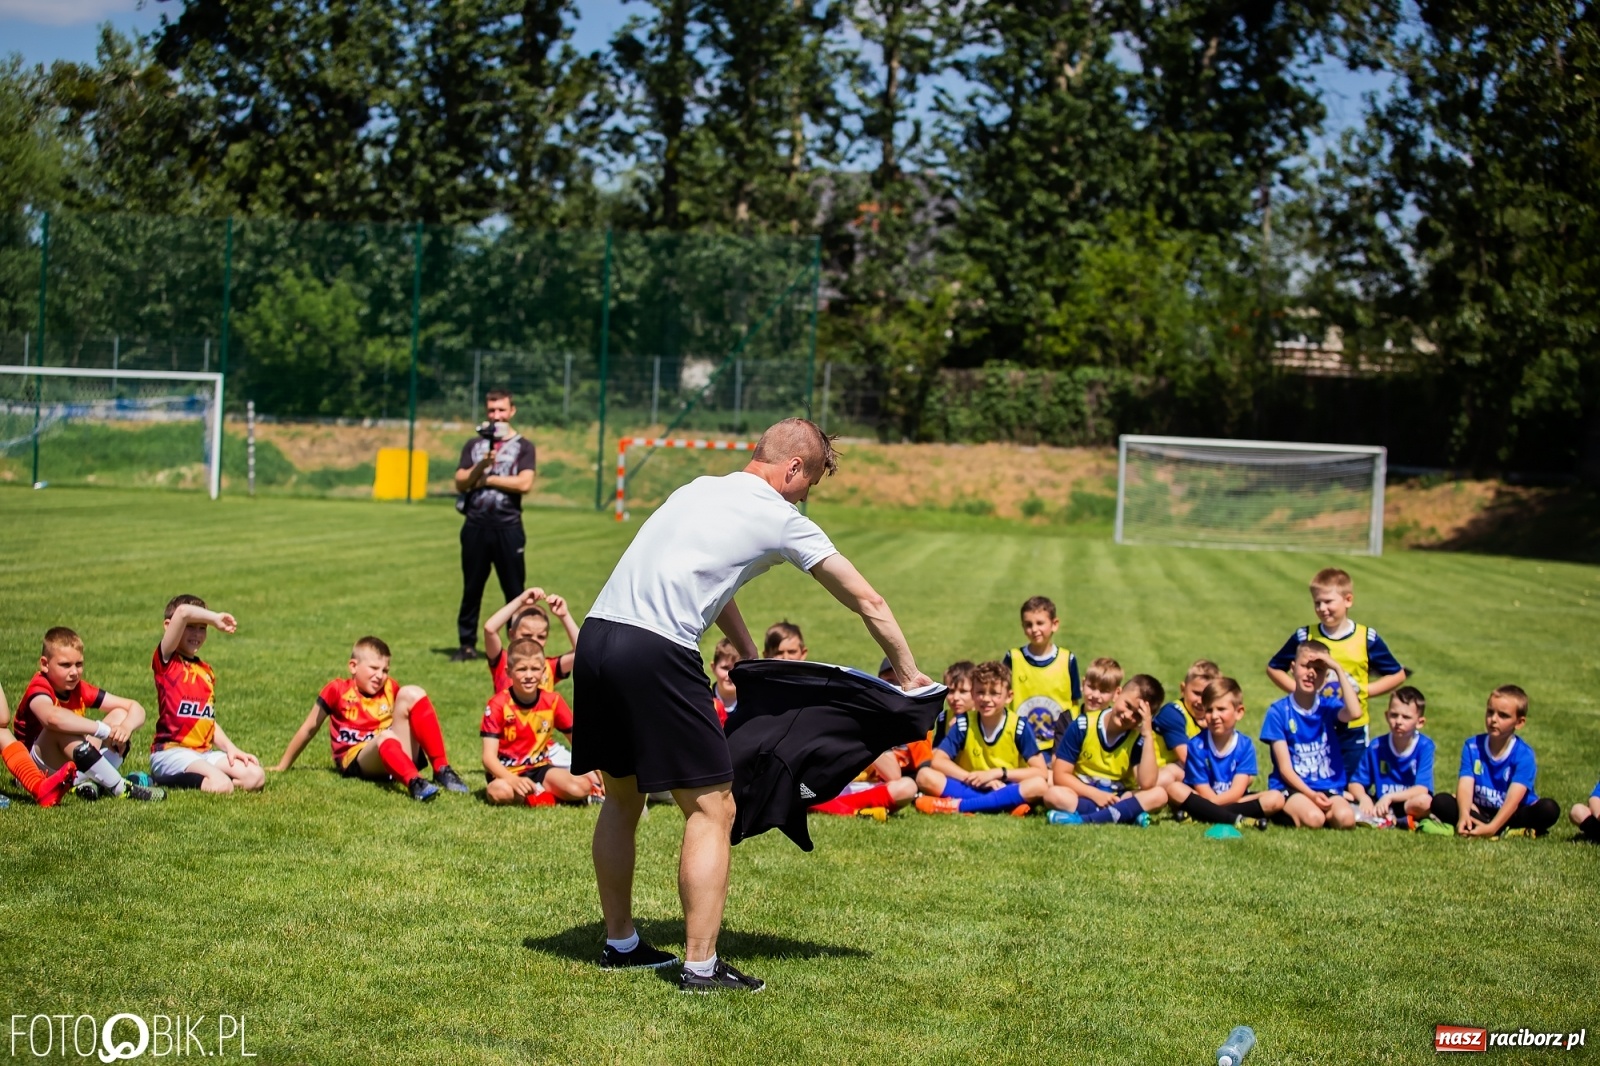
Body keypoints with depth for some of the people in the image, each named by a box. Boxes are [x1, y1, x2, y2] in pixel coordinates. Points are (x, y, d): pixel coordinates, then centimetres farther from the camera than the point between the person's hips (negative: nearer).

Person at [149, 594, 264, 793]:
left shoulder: (206, 670, 20)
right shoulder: (166, 660, -2)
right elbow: (182, 612, -17)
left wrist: (230, 748, 5)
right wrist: (216, 618, -3)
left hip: (205, 753, 7)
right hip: (171, 752, -7)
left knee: (256, 777, -12)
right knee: (222, 786, -29)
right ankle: (168, 779, -8)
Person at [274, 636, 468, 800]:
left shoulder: (390, 689, 13)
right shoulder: (338, 690, 2)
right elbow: (309, 729, 8)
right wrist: (282, 768, 13)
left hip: (396, 759, 4)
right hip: (356, 762, -4)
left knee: (411, 694, -11)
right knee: (386, 736, -37)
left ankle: (441, 770, -20)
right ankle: (414, 783, -63)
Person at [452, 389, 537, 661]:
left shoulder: (523, 446, 5)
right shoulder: (473, 445, 13)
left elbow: (524, 484, -10)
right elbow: (460, 483, 3)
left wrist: (486, 479, -6)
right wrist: (481, 465, -14)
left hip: (508, 528, -2)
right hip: (475, 527, 3)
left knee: (514, 591, -2)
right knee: (471, 589, 7)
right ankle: (468, 645, 14)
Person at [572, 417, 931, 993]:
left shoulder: (699, 489, 24)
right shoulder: (782, 520, 5)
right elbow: (869, 604, 12)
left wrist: (751, 658, 42)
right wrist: (909, 674, 25)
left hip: (597, 635, 8)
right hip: (656, 652, -8)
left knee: (621, 797, 21)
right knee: (712, 809, 1)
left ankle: (619, 943, 31)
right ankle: (700, 966, 0)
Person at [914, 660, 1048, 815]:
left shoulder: (1020, 726, -7)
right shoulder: (964, 723, -4)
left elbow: (1041, 772, -11)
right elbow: (938, 761, -7)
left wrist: (997, 773, -18)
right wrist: (972, 778, -20)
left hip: (1007, 790, -1)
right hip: (970, 789, 1)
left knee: (1038, 785, -33)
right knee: (925, 776, -23)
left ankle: (959, 805, -32)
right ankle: (1002, 805, -32)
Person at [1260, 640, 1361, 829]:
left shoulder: (1328, 706, 6)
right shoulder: (1278, 712, -1)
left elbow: (1354, 713, -20)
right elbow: (1285, 768, -5)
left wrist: (1339, 669, -15)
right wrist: (1311, 794, -20)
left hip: (1328, 787, 3)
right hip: (1291, 787, -2)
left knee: (1345, 818, -29)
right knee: (1313, 818, -33)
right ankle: (1291, 812, -3)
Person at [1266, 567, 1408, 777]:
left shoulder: (1367, 639, -4)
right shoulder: (1304, 637, -3)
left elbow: (1398, 675, 5)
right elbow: (1273, 668, 8)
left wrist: (1363, 690, -7)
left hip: (1352, 729, 0)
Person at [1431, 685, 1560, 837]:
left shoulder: (1524, 754, -14)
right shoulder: (1472, 746, -5)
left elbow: (1514, 798, -25)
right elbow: (1465, 785, -17)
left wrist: (1492, 827, -41)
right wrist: (1464, 814, -39)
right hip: (1480, 811, 3)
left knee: (1549, 809, -29)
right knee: (1440, 802, -22)